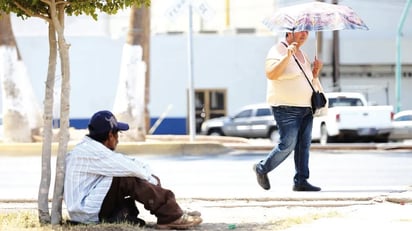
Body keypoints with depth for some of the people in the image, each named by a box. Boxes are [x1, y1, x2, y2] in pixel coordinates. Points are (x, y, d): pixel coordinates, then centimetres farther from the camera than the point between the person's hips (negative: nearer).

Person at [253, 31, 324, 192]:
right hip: (286, 108, -8)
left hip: (305, 107, 8)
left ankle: (301, 181, 4)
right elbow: (271, 75, -25)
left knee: (304, 144, 2)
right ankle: (262, 169, 11)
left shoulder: (302, 54, 18)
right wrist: (287, 56, -32)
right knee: (287, 145, -9)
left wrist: (315, 72, 5)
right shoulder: (278, 51, -8)